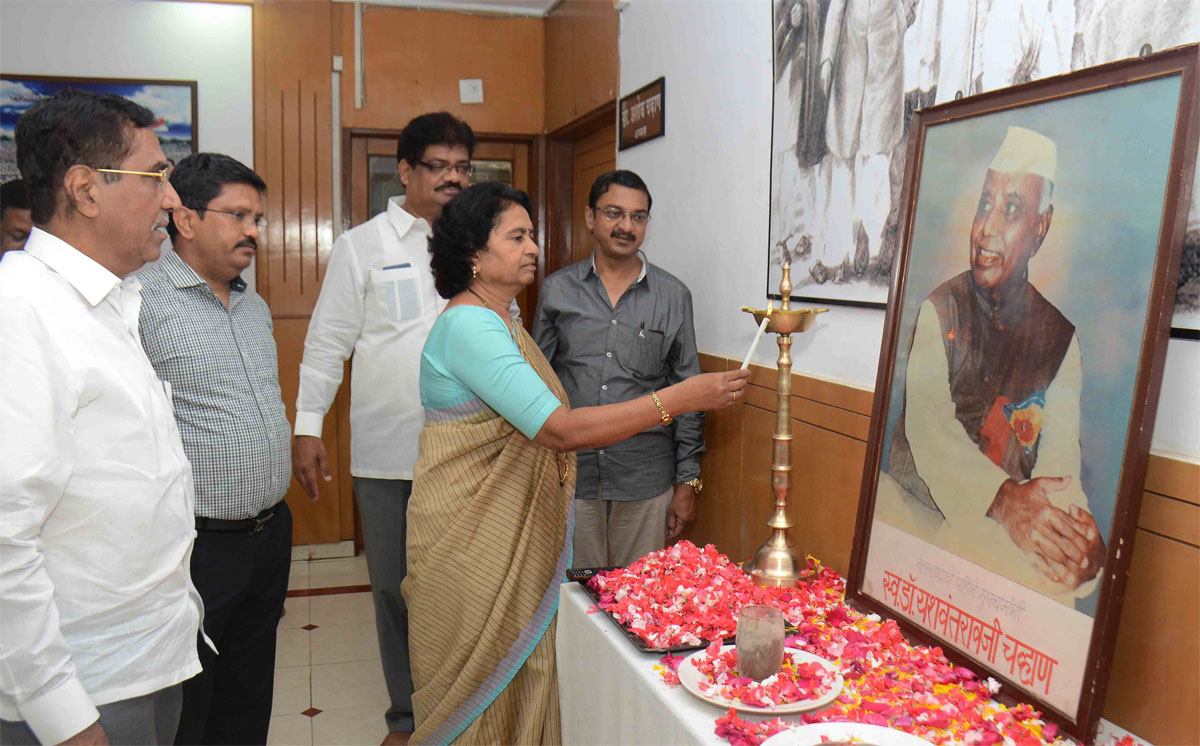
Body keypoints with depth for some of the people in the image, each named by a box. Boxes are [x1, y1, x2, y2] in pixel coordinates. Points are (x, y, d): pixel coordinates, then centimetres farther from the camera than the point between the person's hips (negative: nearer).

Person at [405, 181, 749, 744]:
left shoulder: (498, 319, 13)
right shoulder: (468, 325, -20)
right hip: (471, 536, -9)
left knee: (519, 668, 17)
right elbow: (558, 430, -27)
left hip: (511, 529, 9)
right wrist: (680, 398, -27)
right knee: (482, 682, 5)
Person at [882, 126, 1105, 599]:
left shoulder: (1059, 335, 3)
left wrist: (1074, 521, -30)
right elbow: (927, 423, -17)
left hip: (1005, 530, 1)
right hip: (916, 508, -1)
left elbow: (1059, 456, -6)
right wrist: (1004, 499, -34)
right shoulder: (940, 309, -1)